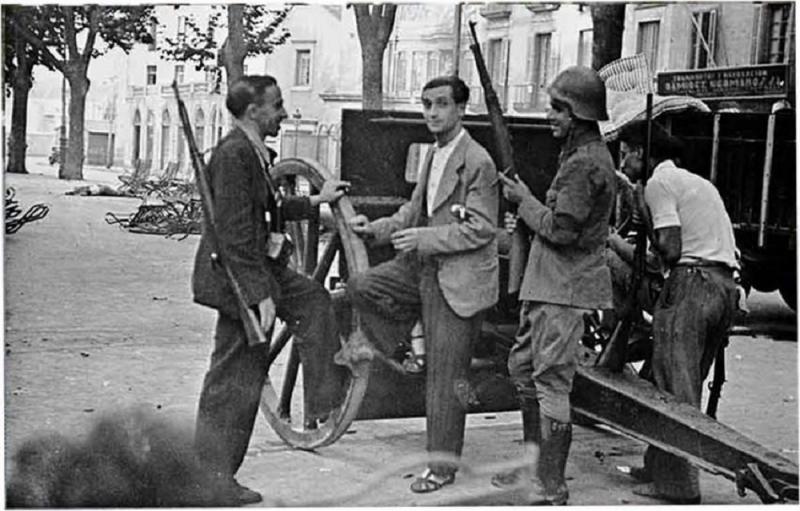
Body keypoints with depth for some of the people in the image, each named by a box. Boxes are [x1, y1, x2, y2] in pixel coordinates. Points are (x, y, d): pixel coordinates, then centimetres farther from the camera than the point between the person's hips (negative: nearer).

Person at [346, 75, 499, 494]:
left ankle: (443, 466, 13)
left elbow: (480, 229, -18)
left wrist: (424, 238, -22)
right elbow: (414, 210, 20)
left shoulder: (477, 161, -15)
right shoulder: (433, 155, 12)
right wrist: (376, 228, 5)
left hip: (457, 279, -8)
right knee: (359, 287, 3)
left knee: (444, 376, -1)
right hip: (422, 268, 8)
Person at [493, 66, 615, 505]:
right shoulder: (581, 155, 17)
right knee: (523, 366, 17)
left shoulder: (585, 162, -17)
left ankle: (550, 489, 0)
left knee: (551, 381, -7)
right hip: (546, 283, 11)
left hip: (565, 287, -11)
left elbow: (561, 229, -21)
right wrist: (527, 212, 9)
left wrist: (524, 200, -8)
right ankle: (533, 462, 29)